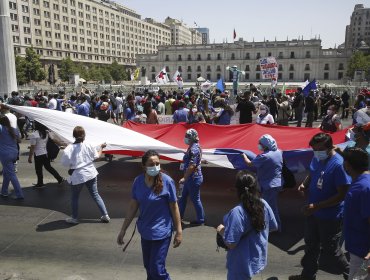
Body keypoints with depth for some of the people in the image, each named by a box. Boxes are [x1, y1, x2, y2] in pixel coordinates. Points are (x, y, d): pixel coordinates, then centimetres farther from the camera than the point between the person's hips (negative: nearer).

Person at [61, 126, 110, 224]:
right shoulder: (89, 145, -6)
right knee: (95, 194, 14)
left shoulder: (69, 148, -16)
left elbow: (65, 163, -17)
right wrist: (101, 147, 21)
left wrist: (70, 168, 4)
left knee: (75, 197, 17)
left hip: (77, 176, -3)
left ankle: (74, 218, 30)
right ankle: (105, 215, 15)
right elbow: (97, 156, 6)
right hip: (90, 174, 3)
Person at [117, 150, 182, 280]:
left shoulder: (167, 181, -19)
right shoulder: (138, 181, -7)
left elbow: (174, 207, -11)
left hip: (161, 232, -5)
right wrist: (123, 230, 5)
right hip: (145, 231, 5)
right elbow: (133, 206, 2)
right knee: (148, 266, 20)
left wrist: (179, 231, -8)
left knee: (157, 270, -1)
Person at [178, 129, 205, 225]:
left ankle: (200, 220, 18)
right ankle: (179, 215, 32)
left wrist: (184, 178, -20)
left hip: (194, 178, -10)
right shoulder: (193, 147, 10)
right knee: (183, 196, 19)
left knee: (195, 199, 3)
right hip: (191, 178, 10)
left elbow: (192, 166, -27)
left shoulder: (194, 149, -22)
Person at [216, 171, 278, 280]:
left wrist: (221, 231, -9)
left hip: (242, 263, -6)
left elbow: (231, 244, -27)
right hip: (259, 257, 6)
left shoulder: (237, 212, -30)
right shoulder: (264, 204, -11)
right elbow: (273, 227, 5)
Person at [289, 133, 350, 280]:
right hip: (313, 212, 8)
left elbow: (342, 195, -24)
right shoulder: (317, 158, -2)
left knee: (329, 252, 8)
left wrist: (316, 206, -26)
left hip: (330, 216, -7)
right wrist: (304, 184, -6)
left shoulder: (339, 164, -26)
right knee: (311, 245, 22)